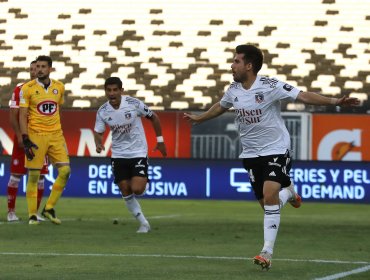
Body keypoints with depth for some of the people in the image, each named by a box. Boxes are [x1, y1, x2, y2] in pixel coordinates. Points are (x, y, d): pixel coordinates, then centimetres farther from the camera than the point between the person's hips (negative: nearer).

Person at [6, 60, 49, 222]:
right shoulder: (20, 89, -2)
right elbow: (13, 116, -4)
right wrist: (20, 135, -14)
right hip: (23, 138, -3)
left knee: (40, 175, 3)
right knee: (16, 174, 0)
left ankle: (35, 212, 11)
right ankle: (11, 211, 7)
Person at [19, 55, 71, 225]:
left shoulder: (59, 87, 7)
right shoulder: (27, 88, -4)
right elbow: (22, 116, -5)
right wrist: (25, 140, -12)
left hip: (55, 135, 4)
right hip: (36, 136, -4)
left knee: (65, 171, -5)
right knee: (33, 175, -3)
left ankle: (49, 208, 8)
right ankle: (32, 214, 5)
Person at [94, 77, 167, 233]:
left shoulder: (134, 104, -15)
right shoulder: (102, 112, -7)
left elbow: (153, 117, 0)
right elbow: (98, 132, 4)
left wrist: (160, 140, 4)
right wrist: (98, 144, -19)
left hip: (138, 152, -3)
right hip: (118, 155, 3)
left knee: (137, 189, -17)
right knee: (126, 193, 0)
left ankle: (143, 180, 20)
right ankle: (144, 224, 14)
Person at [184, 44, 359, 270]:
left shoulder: (270, 86, -17)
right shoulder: (234, 90, 1)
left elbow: (303, 96, -22)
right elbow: (220, 107, 23)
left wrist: (335, 102, -33)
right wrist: (198, 118, 37)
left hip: (276, 150, -5)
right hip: (251, 154, 6)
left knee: (269, 195, -22)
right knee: (267, 201, 4)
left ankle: (267, 252, -18)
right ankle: (288, 191, 41)